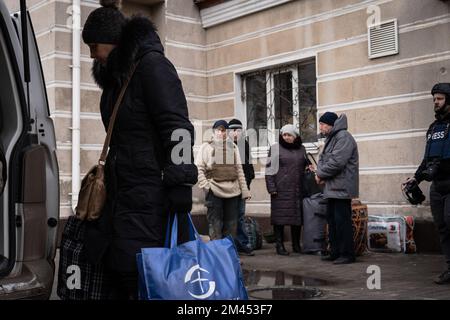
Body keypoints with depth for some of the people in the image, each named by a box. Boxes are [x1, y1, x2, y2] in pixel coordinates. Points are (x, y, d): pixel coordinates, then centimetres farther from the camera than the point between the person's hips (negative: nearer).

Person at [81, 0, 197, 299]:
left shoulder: (152, 65, -8)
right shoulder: (116, 75, 19)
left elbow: (177, 128, -16)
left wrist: (180, 183, -23)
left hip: (151, 194, -9)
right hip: (121, 193, 9)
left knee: (141, 278, -7)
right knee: (121, 274, 8)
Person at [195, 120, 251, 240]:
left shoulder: (233, 147, 16)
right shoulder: (206, 146, 5)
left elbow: (239, 169, 14)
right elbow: (199, 168, -1)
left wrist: (244, 190, 9)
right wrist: (205, 185, -12)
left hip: (233, 190, 4)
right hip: (214, 190, -4)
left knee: (231, 225, 8)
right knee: (215, 225, -3)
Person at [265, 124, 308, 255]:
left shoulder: (301, 149, 13)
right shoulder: (275, 148, 1)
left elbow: (306, 165, 27)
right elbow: (269, 169, -3)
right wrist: (271, 188, -10)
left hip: (298, 189, 4)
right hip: (281, 190, -4)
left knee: (297, 216, 7)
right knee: (280, 217, -3)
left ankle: (296, 245, 18)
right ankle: (280, 245, 3)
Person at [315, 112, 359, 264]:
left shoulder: (343, 137, -14)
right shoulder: (330, 138, 19)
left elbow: (336, 162, -23)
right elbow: (322, 158, 17)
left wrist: (321, 174, -10)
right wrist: (320, 172, -3)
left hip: (342, 187, -10)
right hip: (332, 188, 10)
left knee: (342, 220, -7)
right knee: (332, 219, 14)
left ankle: (347, 254, -1)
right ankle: (335, 252, 22)